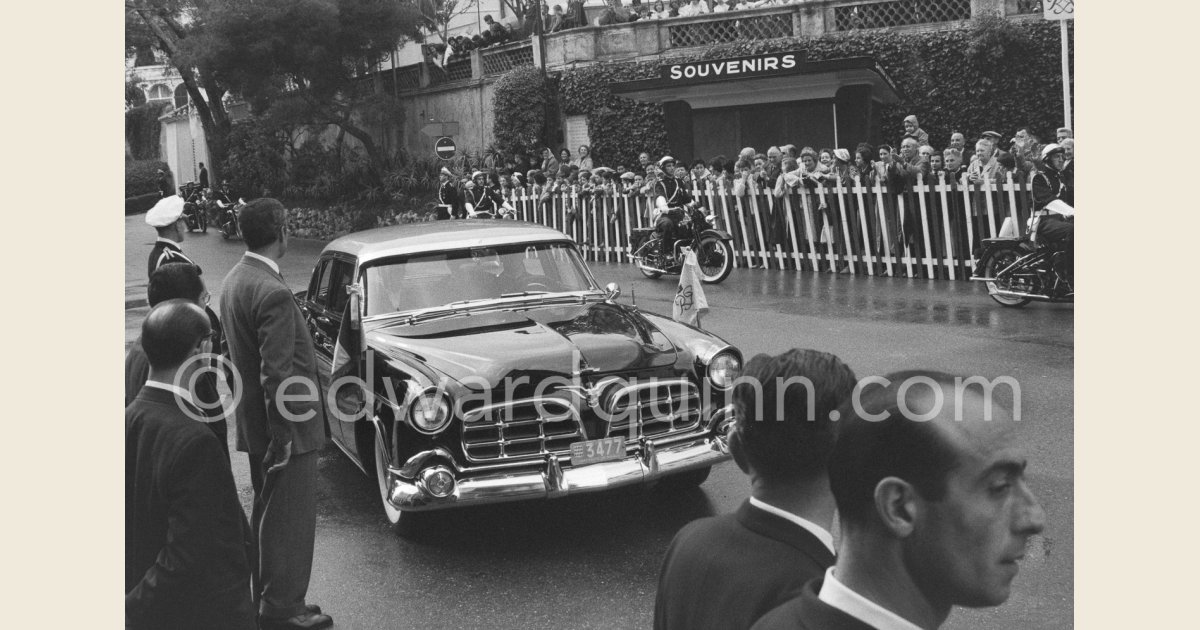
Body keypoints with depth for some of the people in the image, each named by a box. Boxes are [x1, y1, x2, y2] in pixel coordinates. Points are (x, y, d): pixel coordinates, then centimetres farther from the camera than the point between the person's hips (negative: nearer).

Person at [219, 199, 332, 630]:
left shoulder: (234, 279, 6)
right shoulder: (272, 293, -24)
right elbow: (278, 373, -24)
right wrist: (284, 434, -19)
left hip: (254, 424, 10)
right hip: (286, 426, -10)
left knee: (267, 512, 20)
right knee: (289, 519, 2)